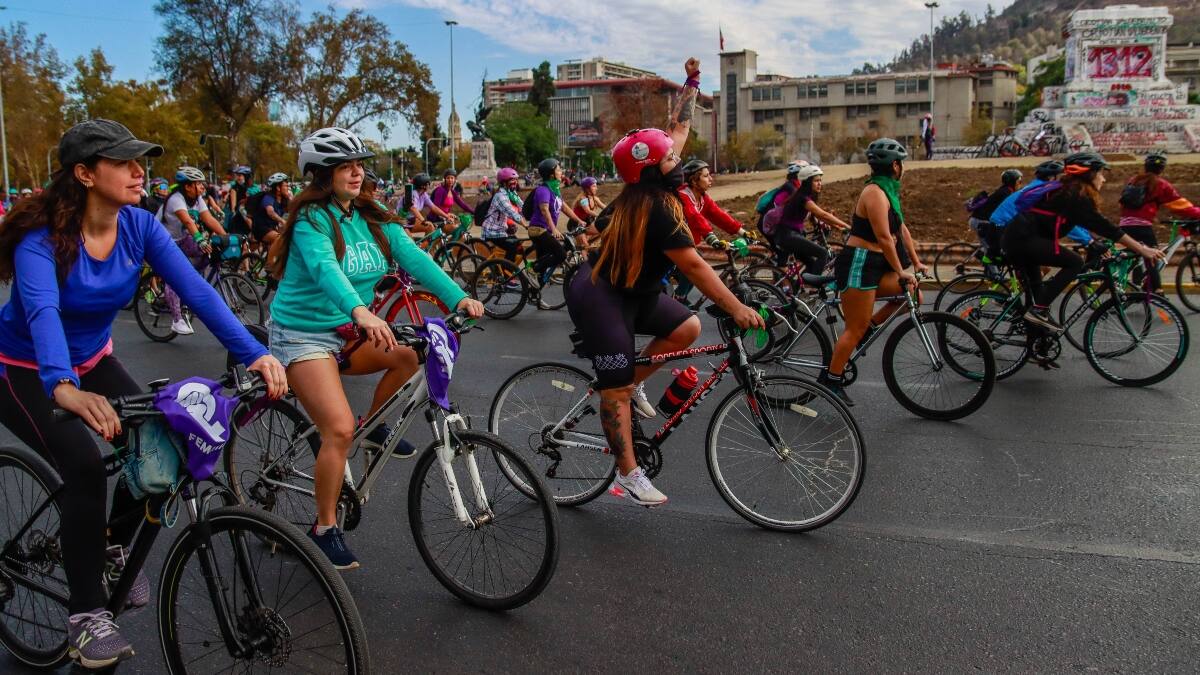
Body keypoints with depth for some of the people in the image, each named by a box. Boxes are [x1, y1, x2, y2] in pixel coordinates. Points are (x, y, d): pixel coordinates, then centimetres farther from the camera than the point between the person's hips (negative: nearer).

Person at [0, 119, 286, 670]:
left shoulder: (139, 226, -15)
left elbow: (196, 289, -26)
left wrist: (254, 354, -40)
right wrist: (64, 389, -66)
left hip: (91, 360, 5)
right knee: (85, 466, -25)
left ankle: (112, 547, 17)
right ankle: (86, 615, -10)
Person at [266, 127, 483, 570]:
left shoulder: (373, 218, 3)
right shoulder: (311, 219, -17)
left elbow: (413, 257, -9)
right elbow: (324, 268, -36)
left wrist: (457, 297, -22)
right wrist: (360, 311, -54)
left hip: (347, 332, 7)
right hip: (303, 334, -7)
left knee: (407, 356, -16)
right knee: (340, 429, -19)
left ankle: (376, 427, 12)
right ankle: (324, 528, -1)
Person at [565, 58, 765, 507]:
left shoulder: (649, 190, 0)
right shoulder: (658, 208, -26)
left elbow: (681, 127, 14)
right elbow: (693, 266, -27)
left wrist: (692, 83, 20)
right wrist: (736, 308, -25)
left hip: (632, 290, 10)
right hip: (599, 298, -10)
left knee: (687, 328, 2)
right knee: (616, 387, -5)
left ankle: (627, 386, 13)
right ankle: (628, 473, 3)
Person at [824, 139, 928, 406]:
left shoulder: (887, 191, 15)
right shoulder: (875, 193, -16)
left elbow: (902, 230, 18)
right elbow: (884, 237, -21)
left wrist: (916, 263, 17)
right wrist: (901, 271, -19)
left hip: (874, 266, 9)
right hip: (858, 264, -9)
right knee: (855, 328, -6)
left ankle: (869, 327, 12)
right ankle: (831, 381, 2)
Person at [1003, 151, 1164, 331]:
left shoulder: (1066, 190, 20)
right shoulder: (1076, 196, -9)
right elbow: (1104, 227, -13)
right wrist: (1142, 250, -12)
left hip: (1014, 238, 10)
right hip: (1024, 239, -10)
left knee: (1035, 289, 22)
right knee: (1075, 262, -7)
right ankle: (1039, 310, -8)